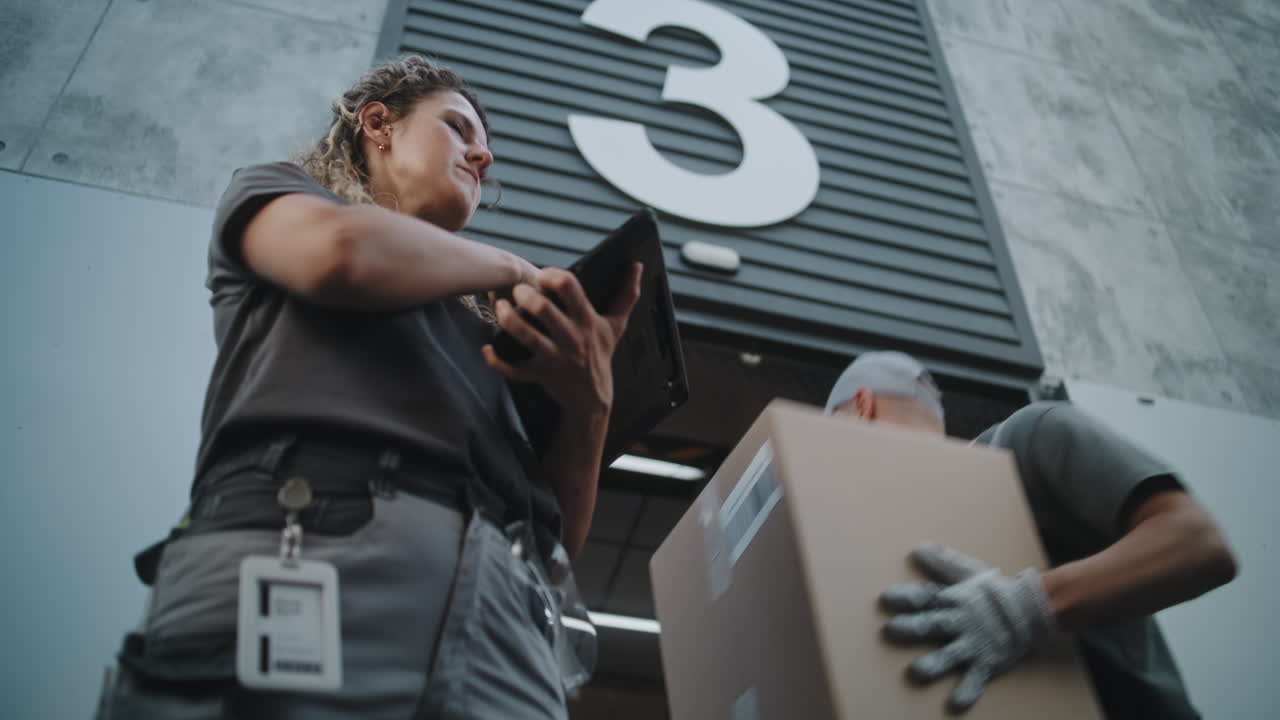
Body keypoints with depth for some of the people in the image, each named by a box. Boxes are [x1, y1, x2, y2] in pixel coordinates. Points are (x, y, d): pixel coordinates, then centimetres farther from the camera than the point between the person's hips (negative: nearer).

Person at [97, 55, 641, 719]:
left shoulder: (482, 322, 30)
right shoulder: (274, 190, 24)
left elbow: (560, 541, 21)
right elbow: (343, 251, -4)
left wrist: (590, 403, 1)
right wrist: (513, 270, 14)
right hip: (299, 547, -4)